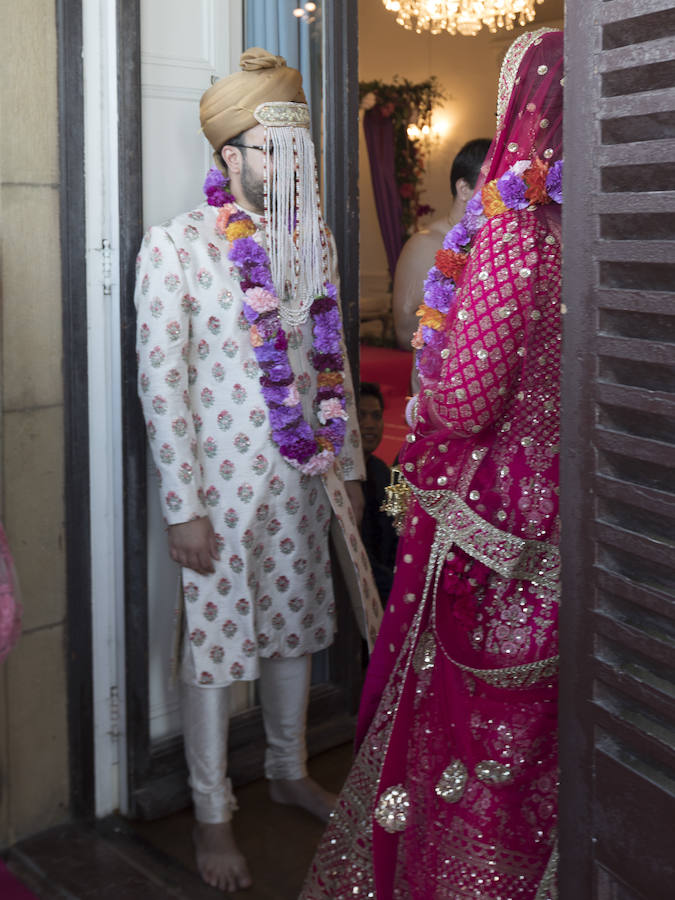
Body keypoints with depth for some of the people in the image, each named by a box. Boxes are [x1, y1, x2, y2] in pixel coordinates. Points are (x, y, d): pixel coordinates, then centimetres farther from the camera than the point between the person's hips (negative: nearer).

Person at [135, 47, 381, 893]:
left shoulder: (313, 240, 6)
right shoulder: (175, 245, -11)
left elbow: (333, 362, 12)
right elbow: (160, 380, -13)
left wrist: (349, 464, 11)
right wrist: (182, 505, -15)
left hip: (302, 476, 5)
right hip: (221, 483, -5)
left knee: (292, 625, 18)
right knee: (212, 642, 5)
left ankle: (289, 770, 40)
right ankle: (212, 814, 23)